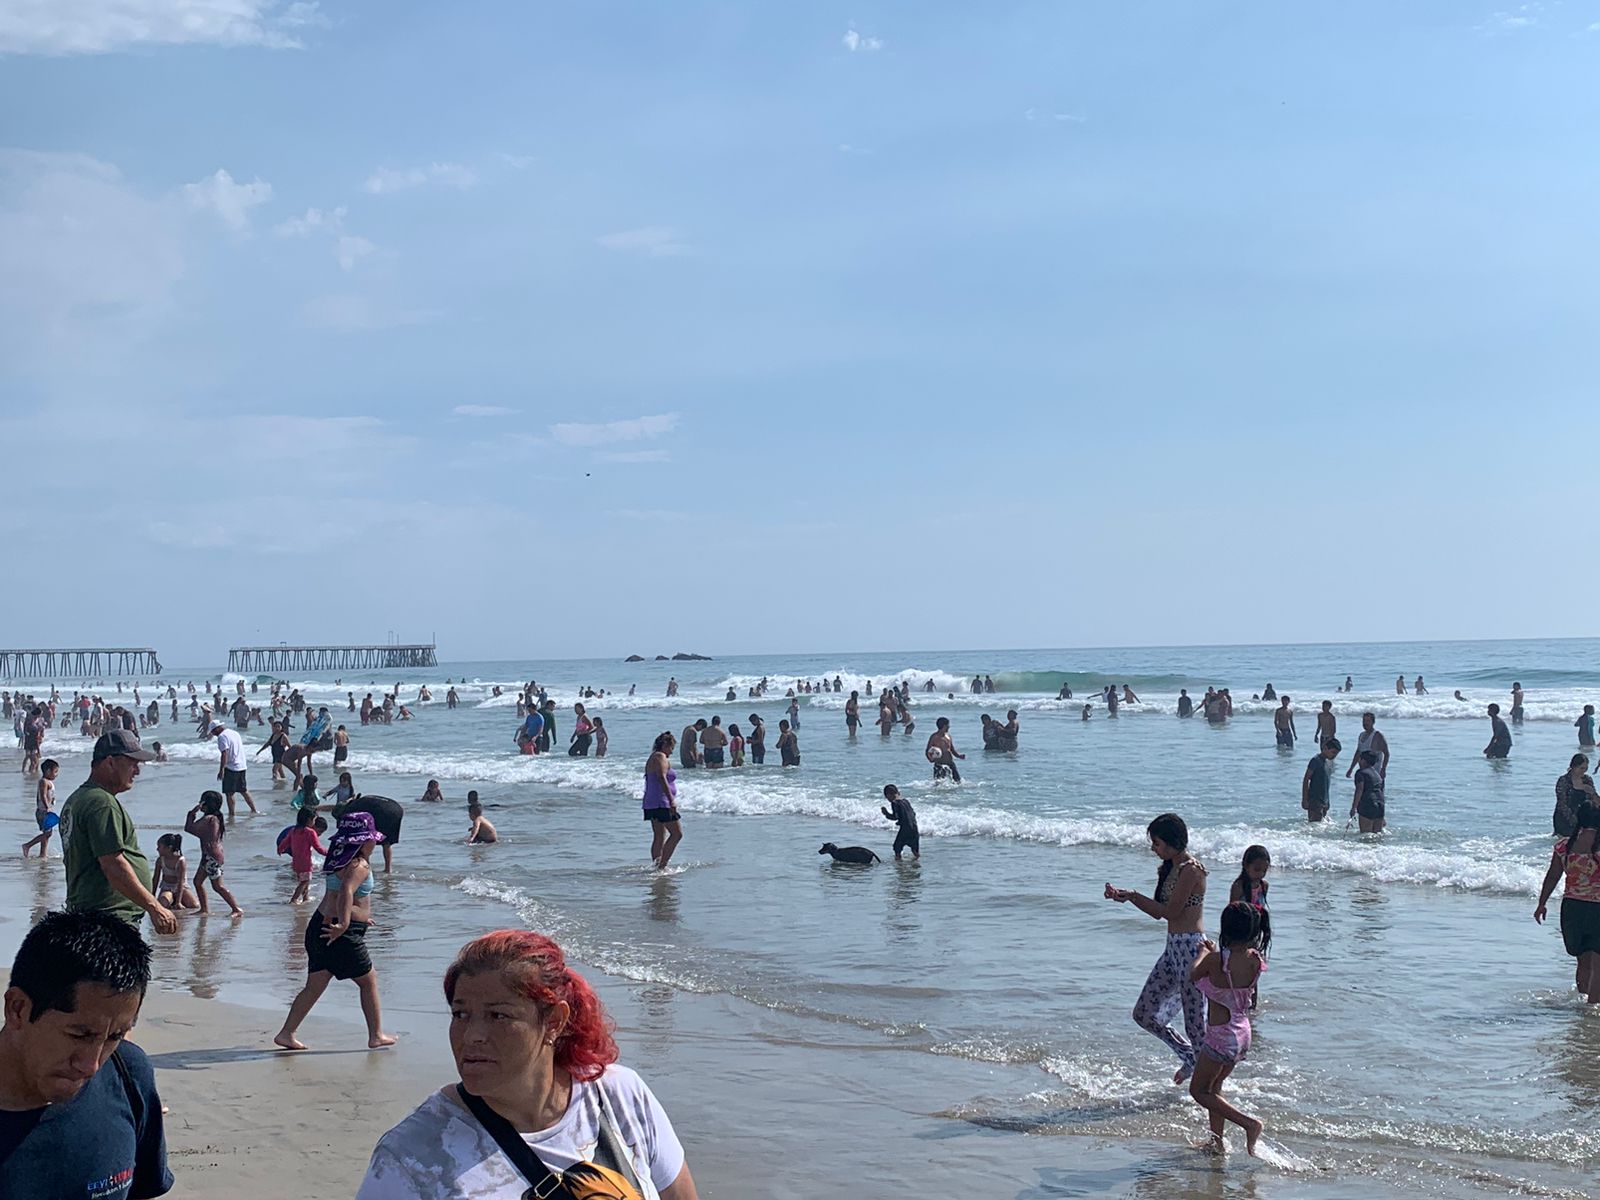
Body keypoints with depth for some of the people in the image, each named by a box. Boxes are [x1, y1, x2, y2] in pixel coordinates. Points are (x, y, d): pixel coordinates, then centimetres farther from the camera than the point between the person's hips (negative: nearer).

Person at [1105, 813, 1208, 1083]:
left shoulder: (1191, 869, -15)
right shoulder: (1171, 868, 13)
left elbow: (1170, 911, -18)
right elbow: (1158, 912, 13)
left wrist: (1132, 896, -13)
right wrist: (1124, 896, 2)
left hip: (1190, 949, -10)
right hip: (1172, 949, 10)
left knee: (1194, 1023, -2)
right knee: (1144, 1015, 12)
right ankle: (1190, 1058, 28)